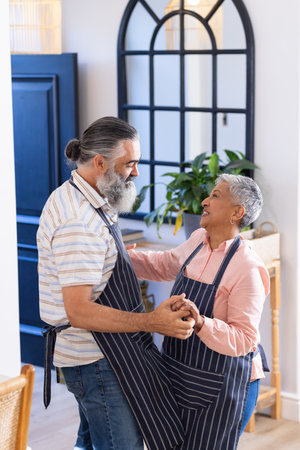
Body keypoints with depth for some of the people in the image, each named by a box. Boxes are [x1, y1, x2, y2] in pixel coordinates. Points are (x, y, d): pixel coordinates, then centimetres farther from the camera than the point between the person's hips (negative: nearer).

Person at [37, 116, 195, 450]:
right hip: (95, 359, -11)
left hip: (92, 352, 11)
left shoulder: (71, 197, 8)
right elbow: (79, 311, -32)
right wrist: (151, 322, -37)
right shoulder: (79, 223, -26)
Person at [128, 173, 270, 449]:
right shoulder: (198, 240, 1)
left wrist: (201, 323, -40)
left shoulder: (247, 269, -23)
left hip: (222, 383, -8)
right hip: (184, 375, 8)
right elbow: (162, 266, 20)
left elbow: (243, 340, -25)